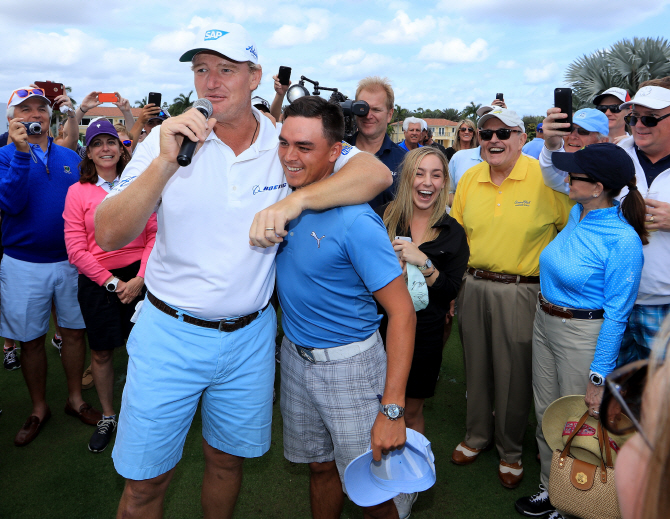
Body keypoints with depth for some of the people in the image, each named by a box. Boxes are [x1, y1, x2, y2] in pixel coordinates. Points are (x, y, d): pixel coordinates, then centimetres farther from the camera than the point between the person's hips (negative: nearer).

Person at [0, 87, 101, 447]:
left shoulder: (69, 157, 6)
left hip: (70, 260, 2)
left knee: (74, 332, 10)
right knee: (31, 339, 9)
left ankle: (76, 399, 28)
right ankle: (39, 409, 26)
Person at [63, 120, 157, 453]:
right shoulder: (77, 192, 1)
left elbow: (154, 235, -1)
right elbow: (76, 249, -3)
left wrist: (139, 278, -11)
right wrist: (112, 282, -9)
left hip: (138, 277, 0)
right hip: (97, 282, 0)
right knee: (101, 353, 10)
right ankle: (107, 417, 32)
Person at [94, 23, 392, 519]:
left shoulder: (287, 143, -4)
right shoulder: (167, 140, -6)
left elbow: (377, 172, -14)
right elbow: (108, 236, -13)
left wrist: (293, 200, -26)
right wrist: (165, 163, -26)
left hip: (249, 335, 1)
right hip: (170, 333, 0)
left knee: (227, 459, 20)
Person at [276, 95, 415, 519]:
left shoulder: (355, 221, -23)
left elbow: (402, 312, -23)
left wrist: (392, 409, -26)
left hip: (348, 365, -5)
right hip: (294, 357, 6)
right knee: (320, 466, 21)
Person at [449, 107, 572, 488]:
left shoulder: (545, 178, -11)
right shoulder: (469, 179, 4)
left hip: (521, 290, -4)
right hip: (474, 286, 4)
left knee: (514, 372, 7)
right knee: (477, 365, 17)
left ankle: (511, 449, 29)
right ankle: (478, 435, 38)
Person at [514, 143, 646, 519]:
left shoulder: (623, 241, -22)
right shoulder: (576, 214, -2)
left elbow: (616, 315, -20)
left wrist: (598, 377, -18)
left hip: (583, 333, -7)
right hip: (544, 322, 7)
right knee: (546, 413, 18)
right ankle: (551, 488, 38)